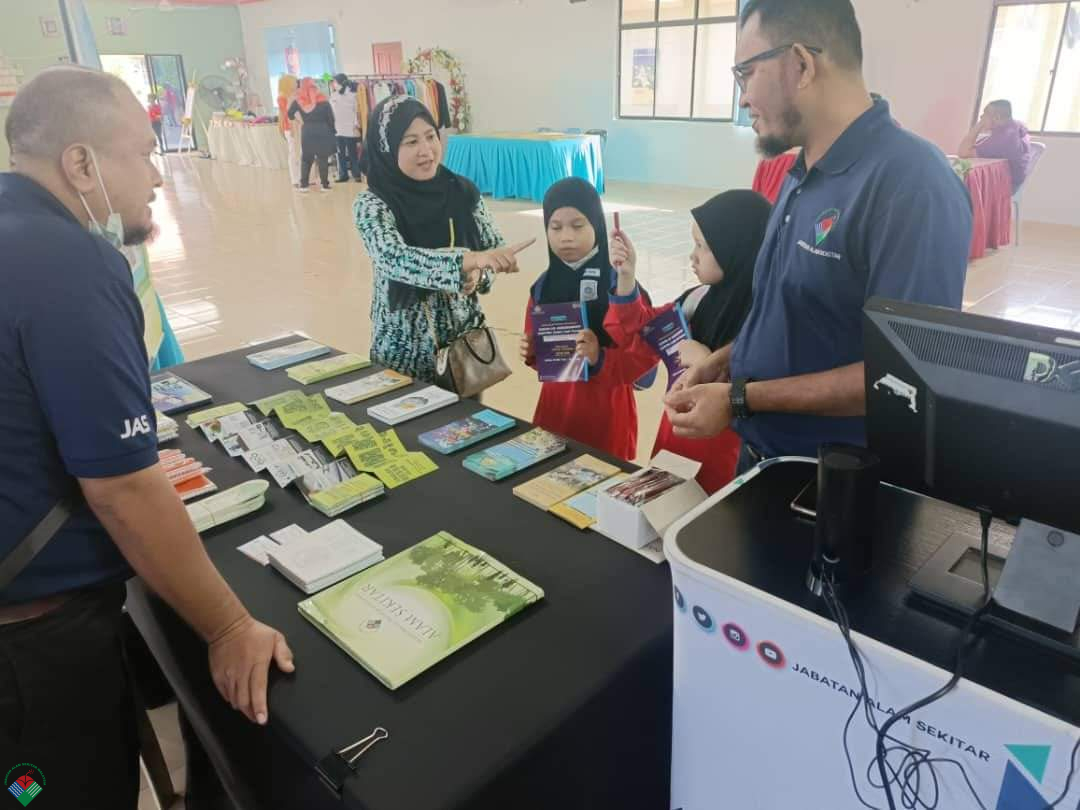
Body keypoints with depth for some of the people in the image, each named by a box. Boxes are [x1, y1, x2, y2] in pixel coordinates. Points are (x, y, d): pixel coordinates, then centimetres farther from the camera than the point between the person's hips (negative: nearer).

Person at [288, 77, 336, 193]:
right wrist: (332, 131, 6)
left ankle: (303, 185, 8)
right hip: (322, 132, -2)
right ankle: (325, 185, 5)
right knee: (323, 159, 4)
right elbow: (330, 118, -4)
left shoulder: (298, 100, 0)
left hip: (306, 132, 2)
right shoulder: (322, 100, -5)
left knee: (306, 159, 12)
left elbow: (290, 114, 2)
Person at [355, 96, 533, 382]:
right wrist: (469, 260, -41)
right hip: (405, 348, -3)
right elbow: (395, 259, -30)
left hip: (465, 339, 3)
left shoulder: (462, 191, -4)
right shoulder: (372, 205, -13)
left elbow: (495, 249, 5)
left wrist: (480, 275, -16)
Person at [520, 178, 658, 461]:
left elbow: (646, 353, -13)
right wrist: (531, 353, -6)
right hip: (555, 403, 5)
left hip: (605, 406, -4)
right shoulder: (543, 286, 3)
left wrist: (600, 360, -26)